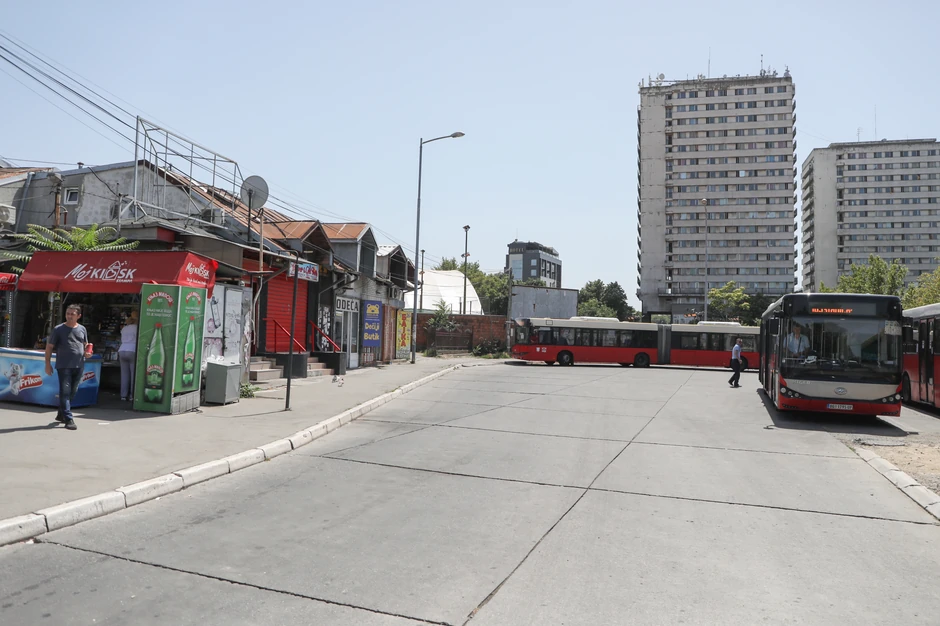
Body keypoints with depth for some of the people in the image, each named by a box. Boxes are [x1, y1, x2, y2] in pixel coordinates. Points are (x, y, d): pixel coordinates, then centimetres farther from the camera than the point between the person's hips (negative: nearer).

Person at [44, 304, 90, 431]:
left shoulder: (82, 329, 10)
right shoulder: (58, 329, -1)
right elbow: (49, 347, 2)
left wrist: (87, 351, 0)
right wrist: (48, 364, -3)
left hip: (79, 366, 4)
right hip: (64, 366, -4)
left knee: (73, 392, 13)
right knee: (65, 392, -7)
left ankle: (61, 414, 31)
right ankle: (68, 419, -7)